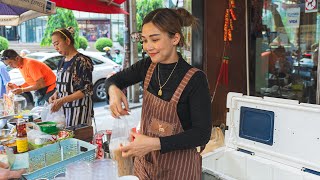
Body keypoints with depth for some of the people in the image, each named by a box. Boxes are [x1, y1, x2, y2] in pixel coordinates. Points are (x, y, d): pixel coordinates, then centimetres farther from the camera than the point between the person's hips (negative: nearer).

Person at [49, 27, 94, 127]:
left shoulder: (82, 61, -10)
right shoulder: (61, 62, 13)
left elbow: (86, 90, -15)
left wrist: (62, 100, -19)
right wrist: (55, 95, 1)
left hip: (78, 110, -7)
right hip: (63, 109, 7)